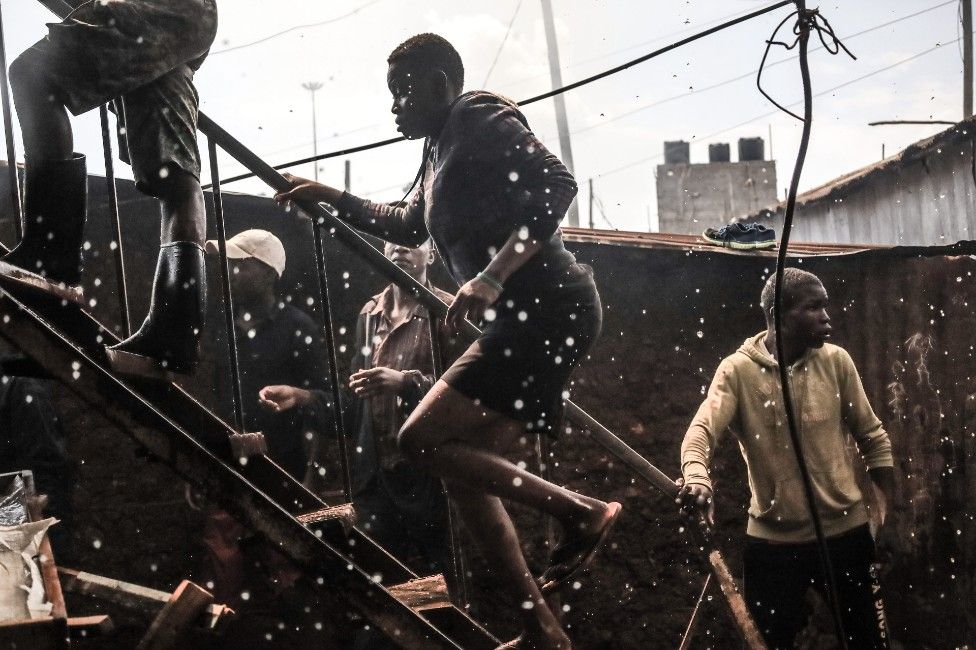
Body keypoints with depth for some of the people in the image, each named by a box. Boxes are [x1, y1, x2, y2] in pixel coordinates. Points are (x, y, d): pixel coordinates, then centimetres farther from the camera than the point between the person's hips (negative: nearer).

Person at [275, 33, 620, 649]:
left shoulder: (478, 118, -5)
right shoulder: (443, 150, 23)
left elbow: (558, 182, -20)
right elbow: (410, 227, 41)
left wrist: (493, 275, -28)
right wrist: (331, 196, 38)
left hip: (547, 309, -10)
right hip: (531, 319, 10)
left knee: (421, 440, -13)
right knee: (464, 465, 8)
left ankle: (582, 511, -8)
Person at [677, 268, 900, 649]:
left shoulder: (836, 361, -2)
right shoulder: (738, 370, -9)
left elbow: (873, 439, 5)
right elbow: (702, 430, -22)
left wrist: (890, 517, 3)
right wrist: (696, 476, -44)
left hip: (845, 531, 2)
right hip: (773, 539, -2)